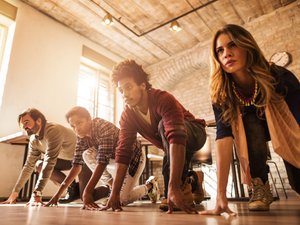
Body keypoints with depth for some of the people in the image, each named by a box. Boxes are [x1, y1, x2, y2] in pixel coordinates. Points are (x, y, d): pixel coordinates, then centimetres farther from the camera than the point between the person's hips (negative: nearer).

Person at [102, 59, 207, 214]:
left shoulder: (164, 99, -36)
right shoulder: (127, 116, -17)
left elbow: (176, 138, -49)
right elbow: (123, 153, -21)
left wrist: (174, 187, -57)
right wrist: (114, 194, -29)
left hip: (194, 134, -6)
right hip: (170, 146, 6)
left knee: (164, 125, -35)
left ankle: (181, 190, -26)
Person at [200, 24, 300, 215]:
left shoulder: (280, 77, -33)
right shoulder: (221, 93, -28)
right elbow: (224, 137, -37)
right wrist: (221, 195, -45)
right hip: (254, 133, 1)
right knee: (250, 123, -33)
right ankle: (260, 187, -14)